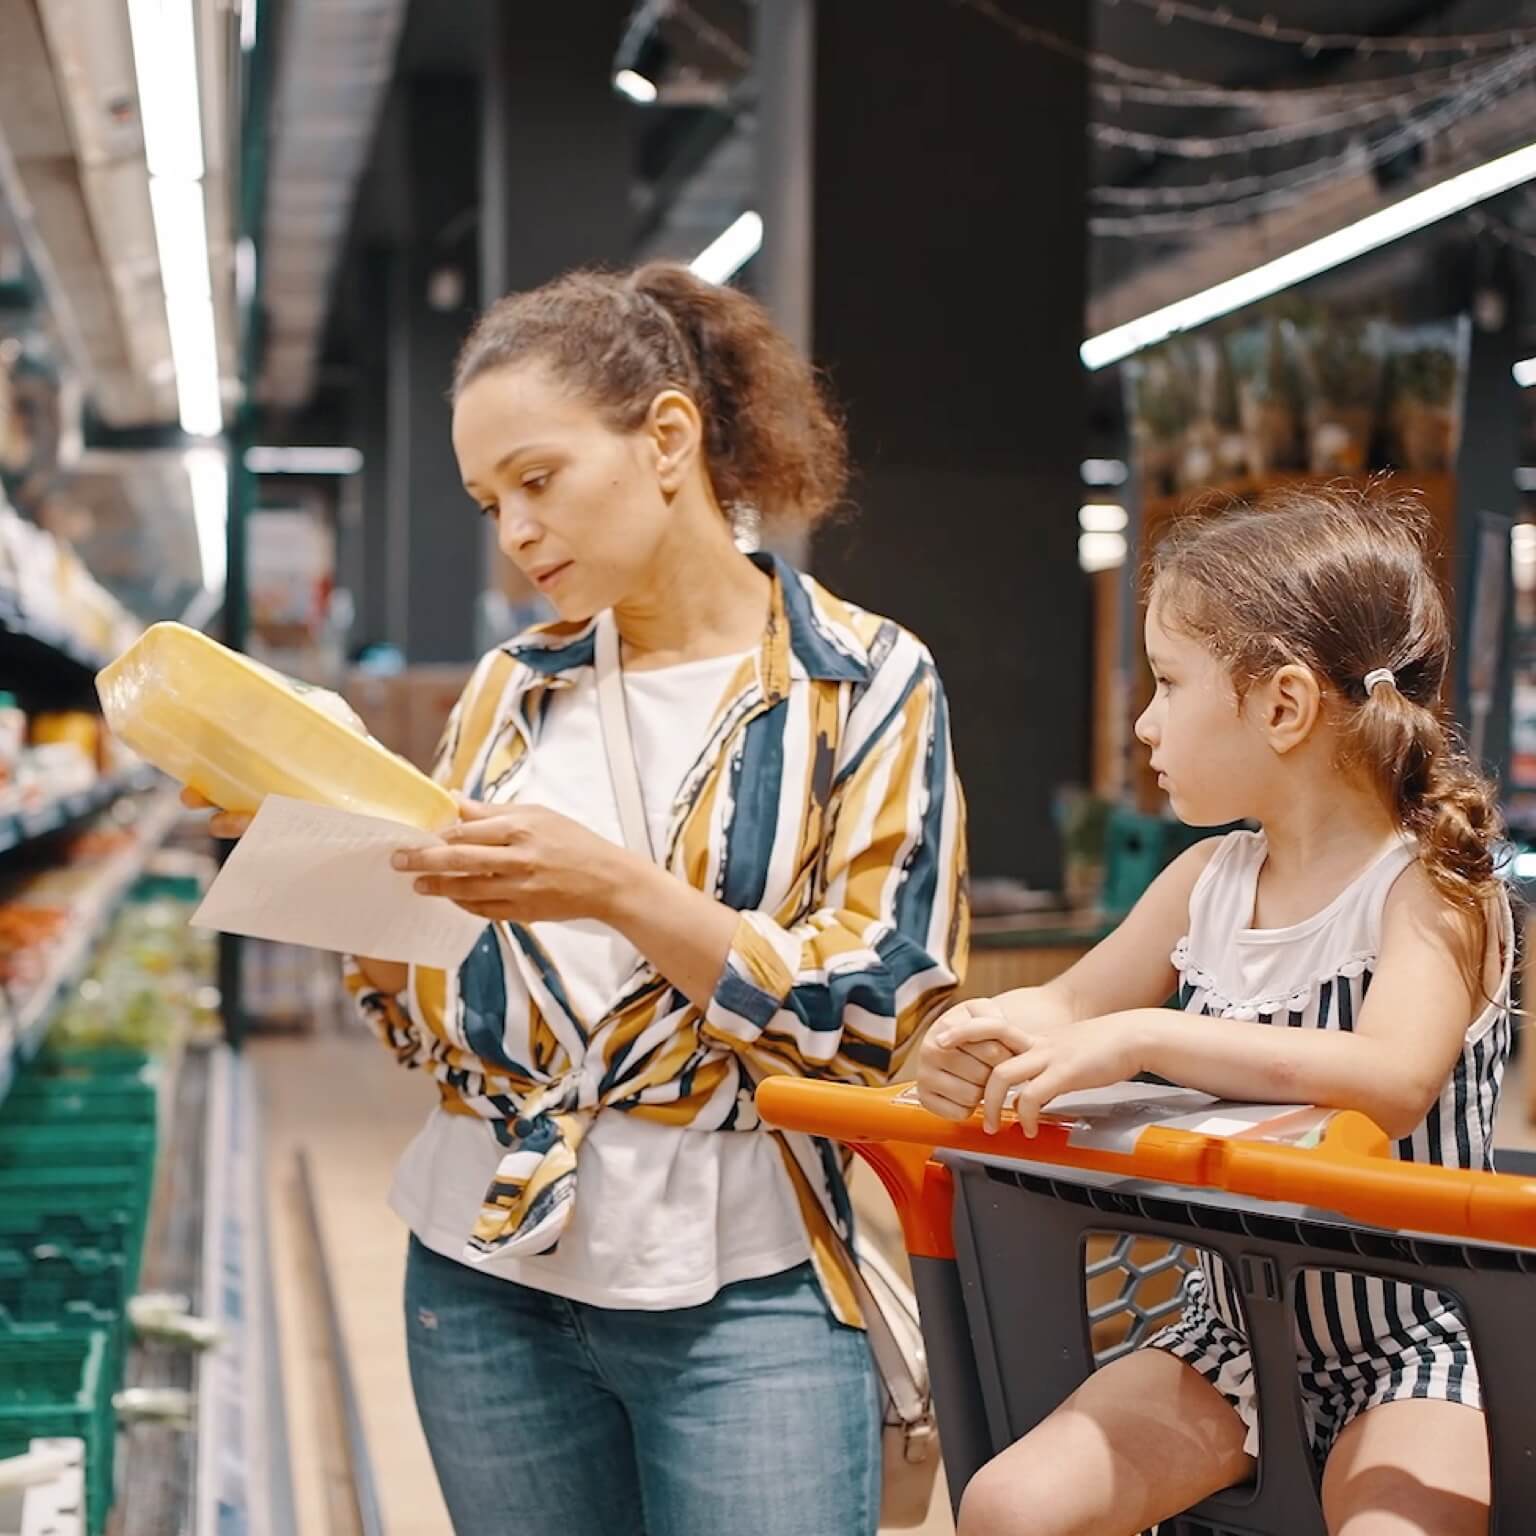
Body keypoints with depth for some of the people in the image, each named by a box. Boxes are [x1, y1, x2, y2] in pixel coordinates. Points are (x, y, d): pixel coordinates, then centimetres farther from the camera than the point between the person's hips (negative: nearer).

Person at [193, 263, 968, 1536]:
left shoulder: (866, 680, -4)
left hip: (745, 1293, -4)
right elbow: (441, 1024, 10)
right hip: (491, 1281, 4)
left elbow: (874, 1016, -11)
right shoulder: (513, 692, 8)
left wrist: (618, 890, -20)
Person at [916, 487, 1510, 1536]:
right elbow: (1072, 1005, 14)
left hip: (1407, 1345, -5)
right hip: (1236, 1331, 6)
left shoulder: (1432, 887, -14)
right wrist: (984, 1037, -10)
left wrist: (1142, 1037, -38)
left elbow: (1391, 1079, -32)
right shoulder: (1210, 878, 4)